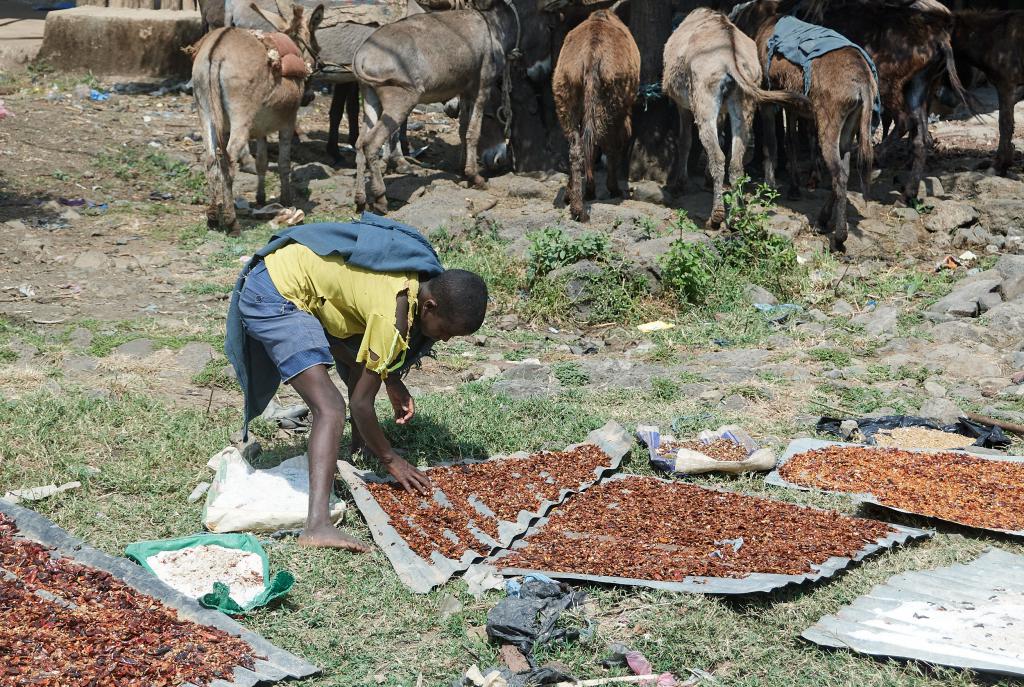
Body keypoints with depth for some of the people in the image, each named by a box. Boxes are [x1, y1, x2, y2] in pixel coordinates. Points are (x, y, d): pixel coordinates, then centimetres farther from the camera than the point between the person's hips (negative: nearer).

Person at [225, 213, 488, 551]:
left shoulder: (426, 277, -1)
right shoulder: (394, 316, -26)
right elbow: (361, 403, -17)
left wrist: (392, 379, 5)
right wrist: (390, 459, -4)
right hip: (272, 296, -10)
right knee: (331, 410, -20)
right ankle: (317, 524, -28)